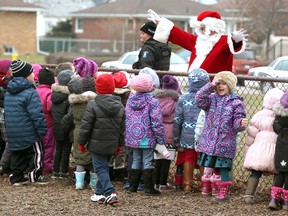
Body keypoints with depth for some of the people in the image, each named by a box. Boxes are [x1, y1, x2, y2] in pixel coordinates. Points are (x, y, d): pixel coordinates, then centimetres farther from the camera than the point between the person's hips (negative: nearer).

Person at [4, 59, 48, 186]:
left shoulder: (9, 93, 9)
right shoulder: (30, 93, -18)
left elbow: (7, 113, 17)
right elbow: (37, 114, -22)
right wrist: (42, 129, -15)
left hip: (12, 133, 8)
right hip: (29, 133, -8)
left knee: (17, 155, 17)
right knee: (36, 152, 7)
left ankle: (16, 177, 19)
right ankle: (35, 176, 8)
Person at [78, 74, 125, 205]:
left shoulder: (93, 104, -13)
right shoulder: (119, 105, 5)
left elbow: (86, 125, -11)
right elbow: (122, 127, 11)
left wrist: (81, 142, 0)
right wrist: (119, 144, 21)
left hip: (97, 145, -5)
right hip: (112, 145, 5)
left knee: (100, 168, -1)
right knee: (104, 167, 17)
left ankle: (110, 192, -15)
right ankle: (100, 193, 22)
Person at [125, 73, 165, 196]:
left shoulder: (131, 99, 4)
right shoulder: (152, 102, -14)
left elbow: (126, 118, 11)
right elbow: (157, 122, -15)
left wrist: (128, 135, 20)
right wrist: (161, 139, -8)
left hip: (133, 138, 5)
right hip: (148, 138, -5)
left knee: (136, 161, 16)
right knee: (148, 162, 1)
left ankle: (132, 186, 19)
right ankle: (149, 188, 3)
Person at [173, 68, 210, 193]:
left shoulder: (184, 98, -2)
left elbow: (177, 120, 1)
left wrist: (176, 139, 11)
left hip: (188, 136, 3)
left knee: (189, 158, 15)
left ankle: (187, 185, 19)